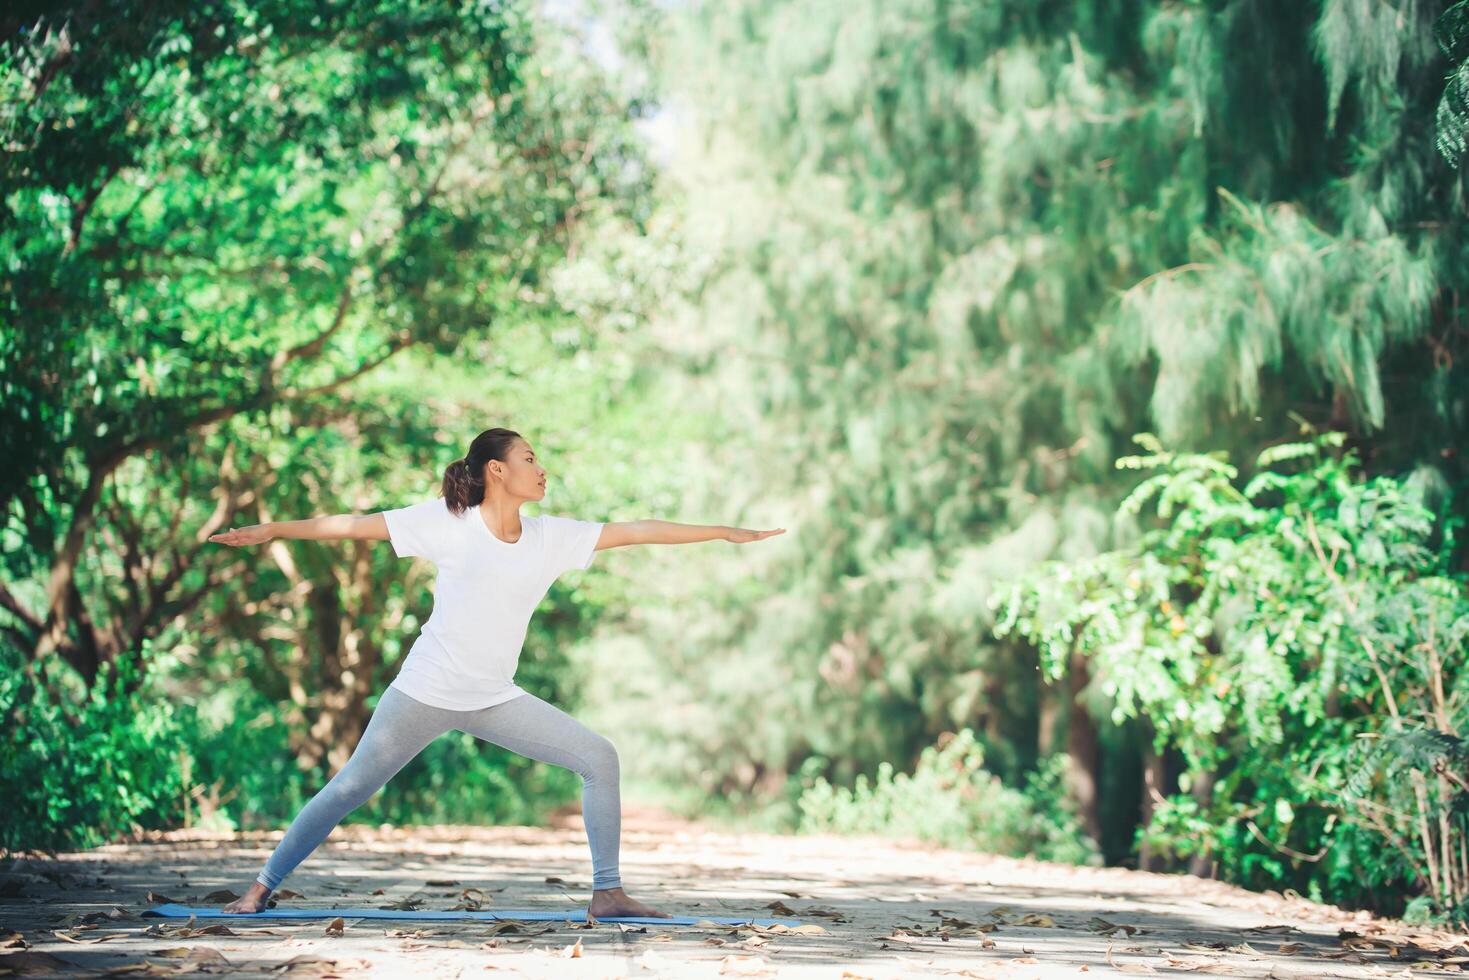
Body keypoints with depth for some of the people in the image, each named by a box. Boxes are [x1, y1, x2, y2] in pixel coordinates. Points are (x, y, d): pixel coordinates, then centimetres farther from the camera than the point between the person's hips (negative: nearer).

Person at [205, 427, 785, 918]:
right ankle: (262, 887, 13)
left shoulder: (552, 537, 3)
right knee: (349, 790, -4)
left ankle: (606, 894, -1)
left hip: (496, 700, 5)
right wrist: (274, 529, -10)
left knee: (599, 757, -5)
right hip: (425, 693, -4)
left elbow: (635, 531, 4)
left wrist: (726, 532, 5)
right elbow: (356, 525, -7)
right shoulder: (448, 523, -8)